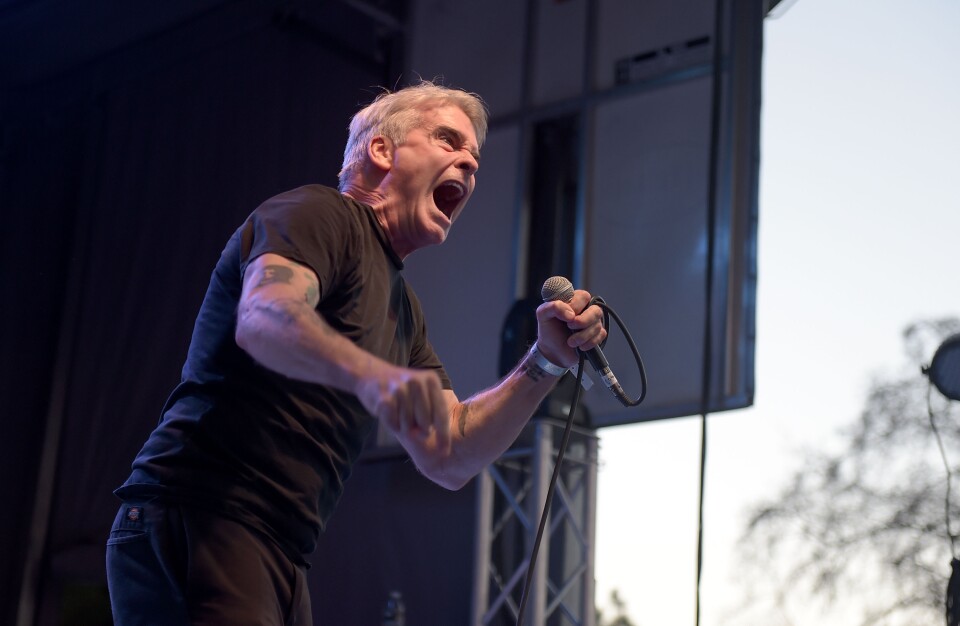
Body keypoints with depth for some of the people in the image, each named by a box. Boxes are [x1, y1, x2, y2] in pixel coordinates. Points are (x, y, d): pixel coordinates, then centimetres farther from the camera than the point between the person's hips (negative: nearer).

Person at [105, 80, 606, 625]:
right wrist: (371, 373, -45)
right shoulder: (321, 214, -3)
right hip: (198, 521, -9)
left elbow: (450, 460, 16)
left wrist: (547, 362, 6)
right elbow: (264, 317, -26)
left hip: (281, 559, 9)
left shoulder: (403, 307, 22)